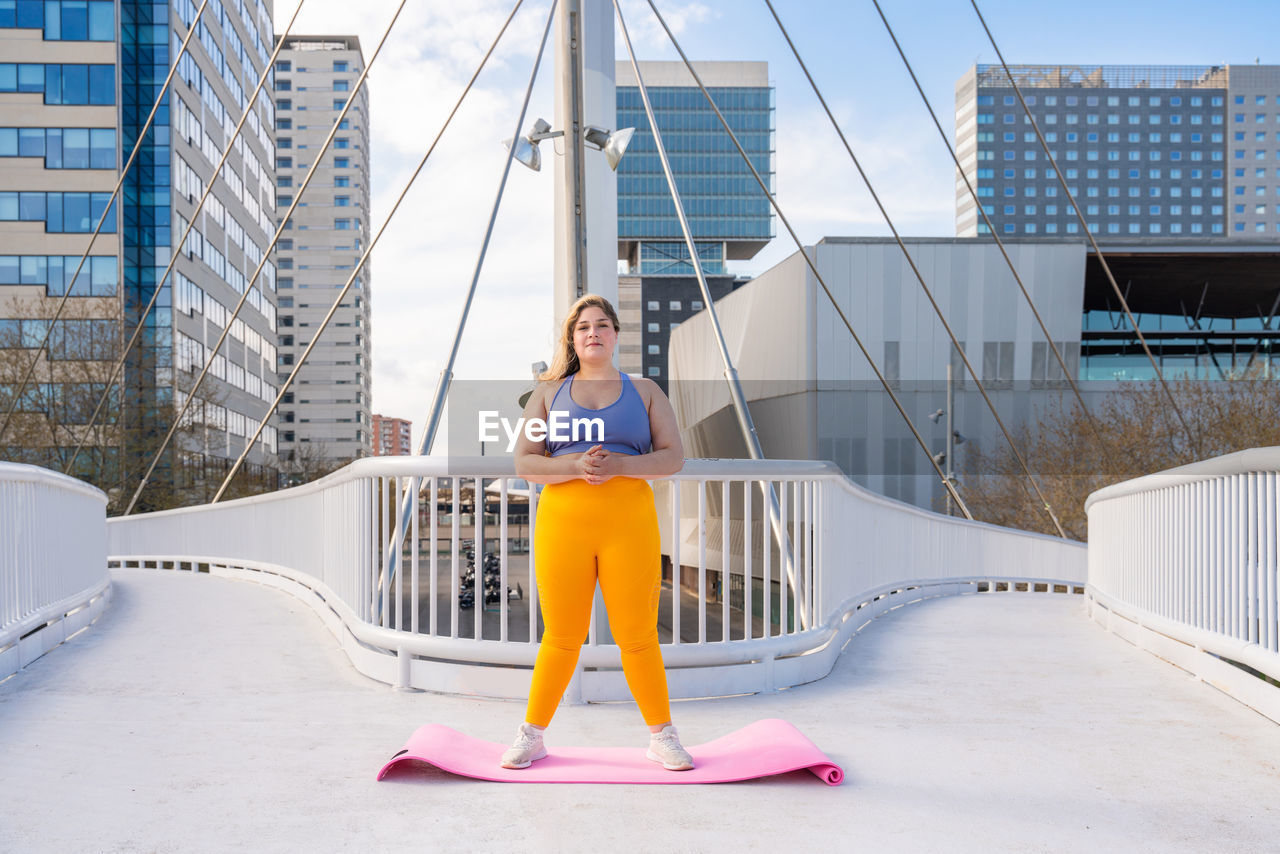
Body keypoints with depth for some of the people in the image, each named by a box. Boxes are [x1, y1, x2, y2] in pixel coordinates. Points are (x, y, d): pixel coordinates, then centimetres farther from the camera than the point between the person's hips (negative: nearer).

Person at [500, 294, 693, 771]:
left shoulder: (644, 392, 12)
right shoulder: (549, 393, 12)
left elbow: (673, 458, 3)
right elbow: (524, 463, 4)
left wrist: (618, 465, -14)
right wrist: (575, 467, -14)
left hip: (629, 522, 0)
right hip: (563, 521, 0)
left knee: (638, 637, 2)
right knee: (562, 638, 4)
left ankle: (662, 736, 18)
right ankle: (531, 736, 21)